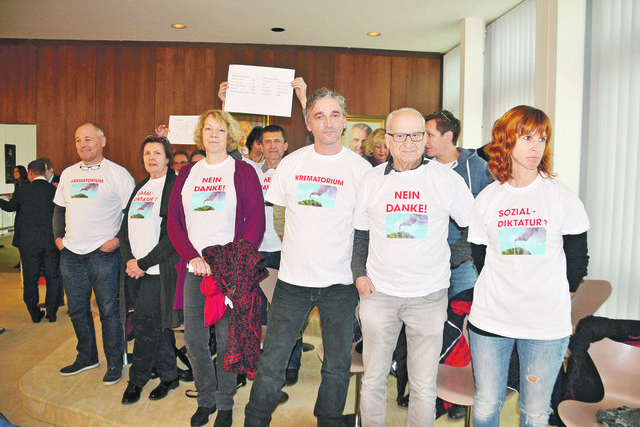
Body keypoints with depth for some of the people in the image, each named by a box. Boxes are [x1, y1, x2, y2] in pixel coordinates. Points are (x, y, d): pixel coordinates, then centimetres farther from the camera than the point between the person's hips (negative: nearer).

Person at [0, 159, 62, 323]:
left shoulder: (21, 191, -5)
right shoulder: (55, 190, -4)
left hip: (29, 242, -1)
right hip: (51, 241, 1)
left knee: (30, 278, 12)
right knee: (53, 276, 10)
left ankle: (35, 314, 20)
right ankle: (52, 312, 15)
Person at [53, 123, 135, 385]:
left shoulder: (118, 174, -5)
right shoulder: (68, 174, 13)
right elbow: (59, 209, 22)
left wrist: (119, 240, -14)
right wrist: (58, 237, 11)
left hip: (103, 253, -6)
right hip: (70, 253, 6)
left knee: (108, 309, 0)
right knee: (77, 309, 14)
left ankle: (115, 363, 14)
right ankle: (87, 356, 32)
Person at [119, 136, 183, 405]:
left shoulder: (175, 187, -7)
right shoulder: (140, 188, 16)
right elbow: (125, 227, 15)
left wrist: (144, 263, -14)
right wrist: (129, 259, -1)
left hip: (158, 270, -7)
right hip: (134, 269, 7)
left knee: (146, 325, -2)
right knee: (157, 325, 13)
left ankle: (136, 380, 17)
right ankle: (169, 376, 26)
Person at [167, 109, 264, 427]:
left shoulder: (243, 171, 2)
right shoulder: (187, 173, 12)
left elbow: (256, 221, -4)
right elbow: (173, 220, 8)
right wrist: (192, 257, -8)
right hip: (193, 269, 4)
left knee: (226, 339, 3)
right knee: (194, 340, 8)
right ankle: (205, 400, 30)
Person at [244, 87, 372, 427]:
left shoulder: (361, 168, -3)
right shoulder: (291, 163, 2)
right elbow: (277, 208, 15)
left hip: (340, 283, 0)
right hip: (293, 278, 1)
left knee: (337, 366, 13)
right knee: (271, 363, 6)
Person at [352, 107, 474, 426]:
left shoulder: (447, 179, -2)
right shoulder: (371, 180, 3)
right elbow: (358, 233, 12)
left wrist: (452, 259, 0)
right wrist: (359, 274, 2)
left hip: (429, 296, -1)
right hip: (378, 293, 1)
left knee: (424, 386, 8)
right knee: (373, 381, 12)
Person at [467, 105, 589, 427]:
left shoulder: (561, 196, -2)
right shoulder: (488, 198, 2)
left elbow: (578, 259, 6)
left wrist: (557, 298, 11)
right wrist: (502, 292, 8)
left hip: (547, 324, -1)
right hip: (490, 318, 1)